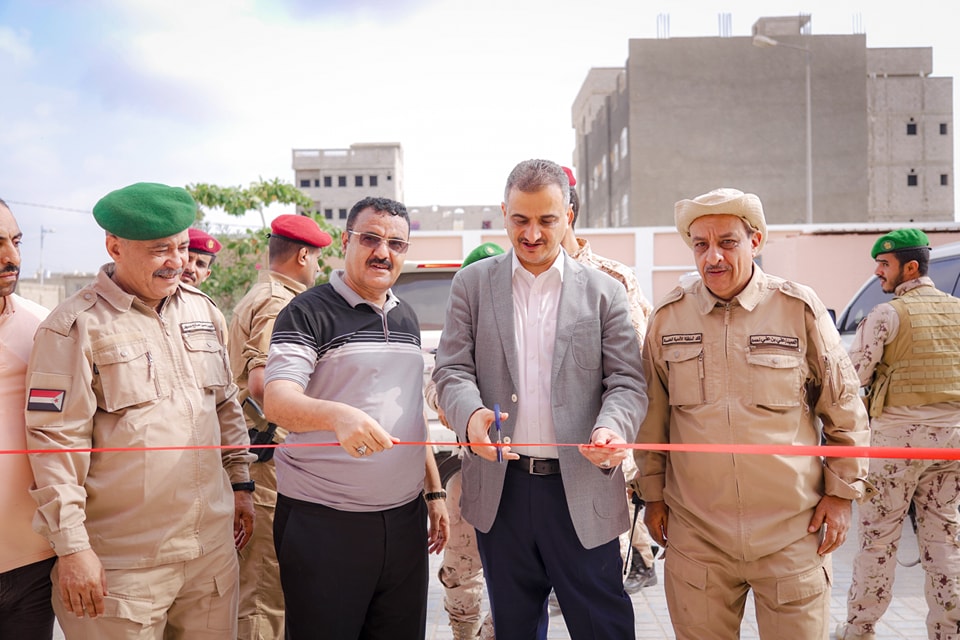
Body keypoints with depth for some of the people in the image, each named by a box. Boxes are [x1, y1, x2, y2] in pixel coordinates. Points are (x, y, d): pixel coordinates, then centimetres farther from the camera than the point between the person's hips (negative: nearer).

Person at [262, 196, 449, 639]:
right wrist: (338, 415, -40)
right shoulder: (308, 313, -7)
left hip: (404, 517, 6)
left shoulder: (407, 317, 14)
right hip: (323, 521, -6)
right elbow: (277, 401, -21)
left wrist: (434, 490, 17)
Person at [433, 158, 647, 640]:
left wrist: (611, 427, -23)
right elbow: (452, 370, 0)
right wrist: (470, 414, -22)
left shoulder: (604, 291, 4)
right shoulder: (471, 284, 6)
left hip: (581, 489, -1)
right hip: (500, 489, 2)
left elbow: (627, 381, -1)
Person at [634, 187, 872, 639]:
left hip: (792, 529, -1)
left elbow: (844, 409, 5)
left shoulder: (800, 308, -4)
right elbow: (652, 415, 9)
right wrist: (652, 494, 11)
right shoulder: (668, 316, 1)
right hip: (696, 532, 2)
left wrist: (842, 492, 4)